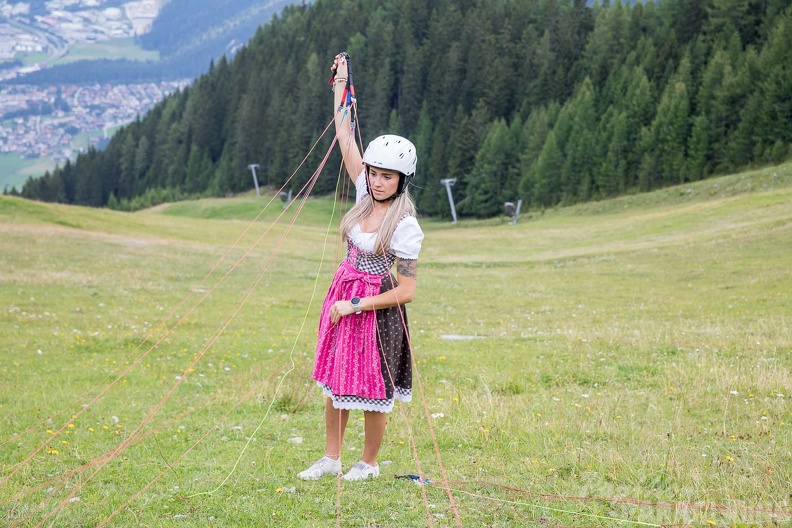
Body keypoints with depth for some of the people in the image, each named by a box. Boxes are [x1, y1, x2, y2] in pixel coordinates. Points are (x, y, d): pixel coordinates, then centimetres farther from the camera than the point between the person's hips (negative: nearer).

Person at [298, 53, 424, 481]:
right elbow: (344, 136, 2)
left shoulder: (405, 226, -20)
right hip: (342, 294, 7)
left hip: (376, 307, -6)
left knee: (372, 390, 5)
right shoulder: (366, 195, -3)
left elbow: (406, 291, -18)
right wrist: (340, 84, 1)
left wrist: (355, 305, -19)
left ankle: (368, 463, 25)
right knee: (335, 382, 14)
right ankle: (331, 459, 27)